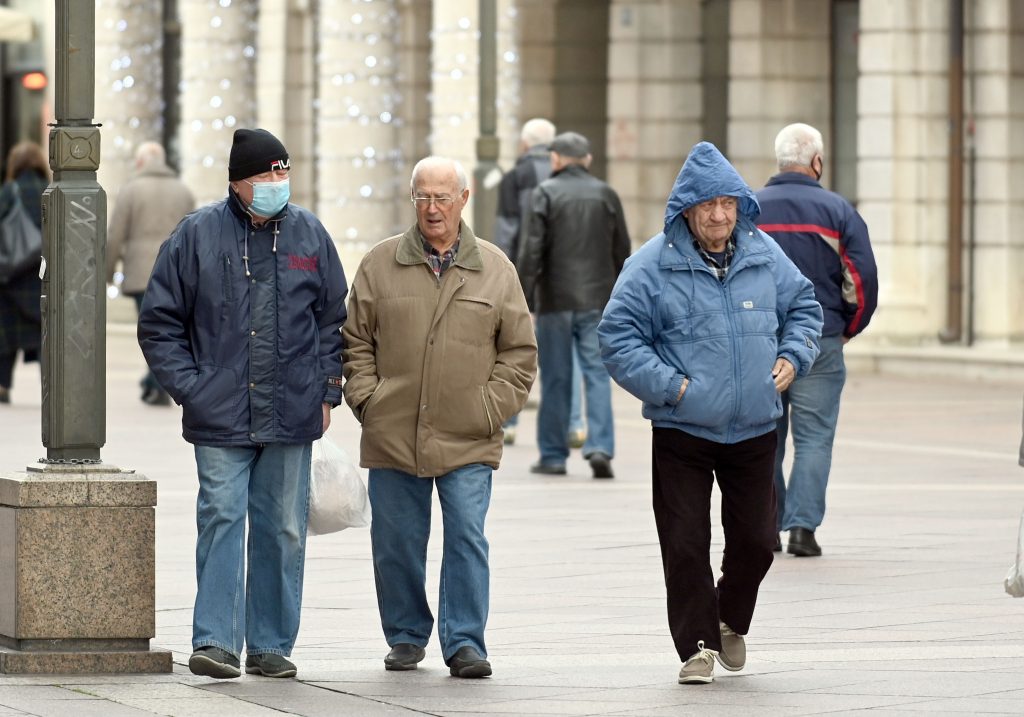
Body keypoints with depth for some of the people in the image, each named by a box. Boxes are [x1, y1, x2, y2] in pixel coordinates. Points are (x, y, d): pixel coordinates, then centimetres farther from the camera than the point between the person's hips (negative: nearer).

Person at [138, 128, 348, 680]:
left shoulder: (308, 235, 8)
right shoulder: (198, 235, 0)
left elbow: (334, 320, 16)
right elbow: (159, 322, 4)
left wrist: (326, 392, 9)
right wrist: (188, 387, -4)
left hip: (291, 416, 3)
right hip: (220, 416, -3)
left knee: (282, 530, 6)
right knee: (221, 520, -9)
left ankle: (270, 645, 14)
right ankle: (215, 642, -9)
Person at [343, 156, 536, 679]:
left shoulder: (494, 269, 6)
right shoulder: (380, 265, 6)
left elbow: (519, 350, 9)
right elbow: (355, 342, 10)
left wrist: (492, 406, -1)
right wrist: (367, 399, -1)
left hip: (467, 440, -1)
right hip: (392, 435, 1)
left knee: (467, 540, -7)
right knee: (397, 543, 6)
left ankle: (464, 642, -3)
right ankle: (406, 636, 20)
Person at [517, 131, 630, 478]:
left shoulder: (545, 193, -4)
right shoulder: (605, 195, 7)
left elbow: (531, 250, -9)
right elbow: (621, 250, 11)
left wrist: (523, 300, -7)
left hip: (556, 300, -2)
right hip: (597, 300, 2)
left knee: (556, 379, 5)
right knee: (597, 374, 1)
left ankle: (553, 456, 10)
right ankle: (600, 447, -14)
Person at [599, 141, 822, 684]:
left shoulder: (765, 256, 3)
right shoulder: (653, 265, -9)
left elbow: (803, 306, 19)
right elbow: (618, 336, -8)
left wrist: (793, 357, 3)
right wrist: (667, 385, -14)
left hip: (753, 432, 3)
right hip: (681, 433, -3)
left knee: (755, 541, 8)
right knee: (685, 545, -3)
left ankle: (731, 620, 35)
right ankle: (698, 645, 10)